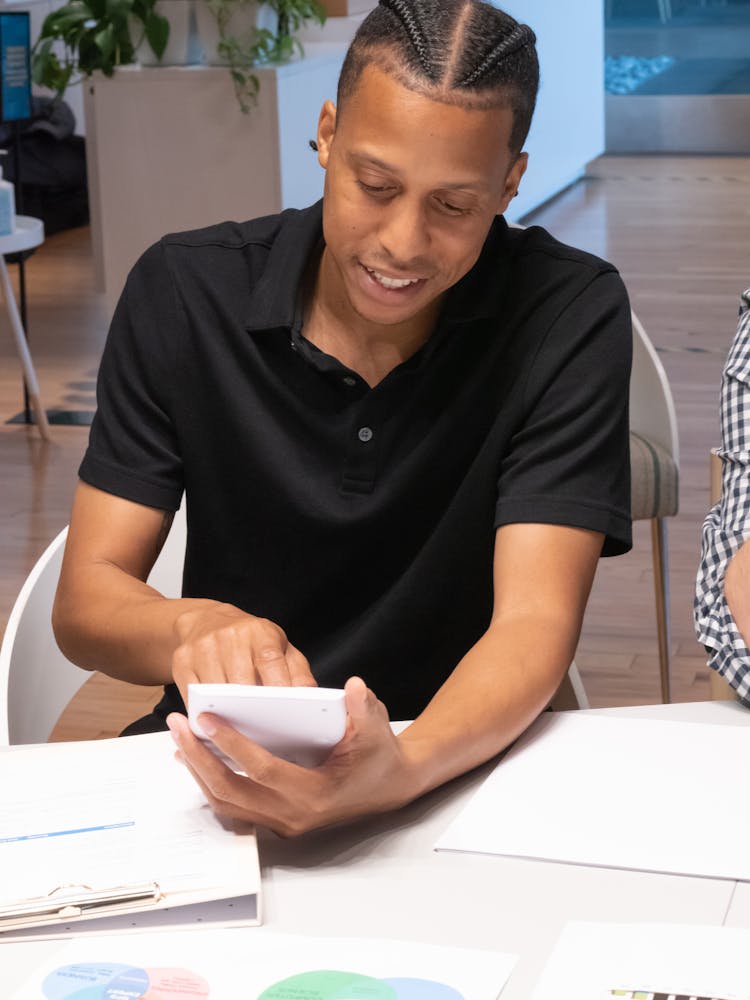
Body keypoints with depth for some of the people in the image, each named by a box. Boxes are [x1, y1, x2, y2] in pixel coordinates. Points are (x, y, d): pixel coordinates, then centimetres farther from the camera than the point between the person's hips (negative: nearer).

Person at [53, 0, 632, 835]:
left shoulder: (572, 317, -11)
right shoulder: (183, 295, -7)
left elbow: (535, 623, -19)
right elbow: (85, 600, -8)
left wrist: (402, 768, -40)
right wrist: (195, 627, -32)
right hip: (220, 763, 0)